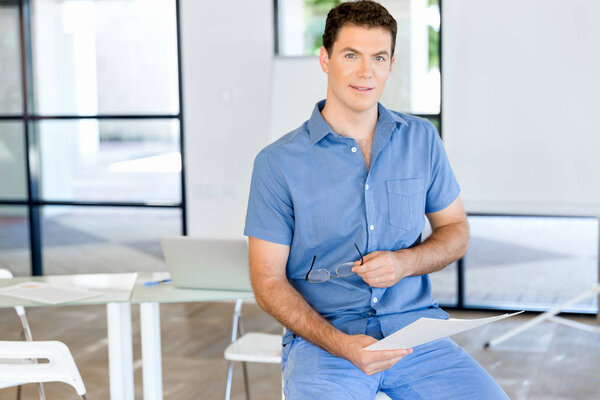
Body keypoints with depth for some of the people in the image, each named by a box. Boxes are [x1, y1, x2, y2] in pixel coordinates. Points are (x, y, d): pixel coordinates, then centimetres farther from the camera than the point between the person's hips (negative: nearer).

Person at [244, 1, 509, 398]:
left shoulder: (421, 139, 9)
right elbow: (269, 281, -2)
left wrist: (405, 262, -6)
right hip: (322, 335, -3)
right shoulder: (278, 162, -2)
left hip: (414, 325, 3)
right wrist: (341, 345, -17)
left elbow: (456, 231, 16)